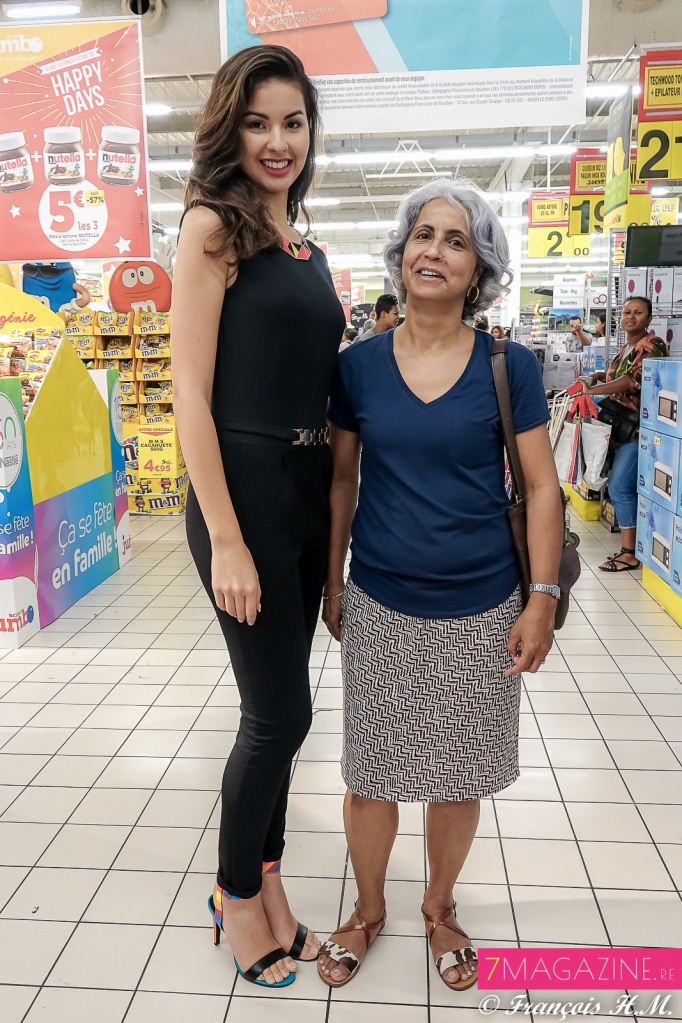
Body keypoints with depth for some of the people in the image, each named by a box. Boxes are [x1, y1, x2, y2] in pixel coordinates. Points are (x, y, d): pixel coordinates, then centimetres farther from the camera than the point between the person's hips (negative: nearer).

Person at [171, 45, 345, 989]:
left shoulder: (304, 246, 14)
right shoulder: (213, 228, -7)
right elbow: (191, 393, -14)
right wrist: (227, 542, -18)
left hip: (310, 493, 7)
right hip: (245, 489, -7)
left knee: (280, 708, 15)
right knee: (280, 713, 2)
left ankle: (266, 886, 34)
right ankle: (237, 896, 28)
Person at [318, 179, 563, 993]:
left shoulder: (509, 367, -5)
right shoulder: (358, 365, -2)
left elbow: (541, 487, -2)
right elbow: (341, 478, 6)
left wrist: (542, 600, -6)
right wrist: (331, 584, 7)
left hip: (478, 611, 0)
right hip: (378, 606, 1)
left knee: (459, 775, 14)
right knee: (370, 773, 12)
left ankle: (439, 907, 41)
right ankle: (367, 910, 39)